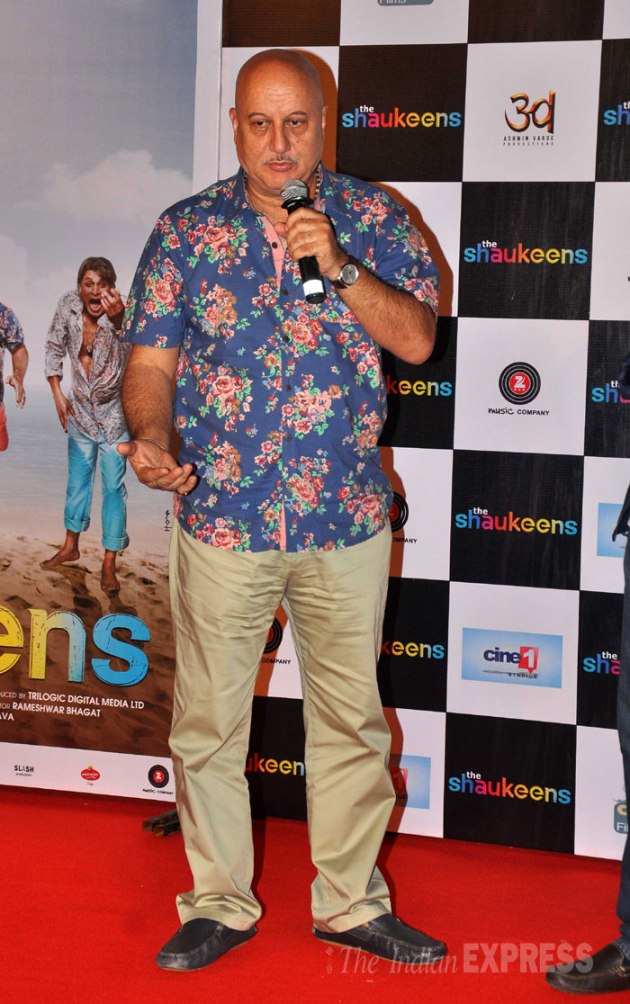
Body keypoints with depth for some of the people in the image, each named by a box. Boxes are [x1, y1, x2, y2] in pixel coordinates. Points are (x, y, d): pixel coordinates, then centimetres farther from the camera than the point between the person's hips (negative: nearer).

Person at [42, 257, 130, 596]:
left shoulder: (119, 312, -24)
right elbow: (54, 348, 5)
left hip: (113, 412, -4)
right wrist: (57, 394, 1)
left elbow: (132, 349, -46)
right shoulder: (68, 305, -11)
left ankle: (109, 565, 7)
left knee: (113, 487, -1)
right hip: (80, 409, 4)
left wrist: (120, 320, -67)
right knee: (77, 479, 18)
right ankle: (70, 546, 35)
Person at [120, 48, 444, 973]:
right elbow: (152, 358, 0)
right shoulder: (185, 229, 2)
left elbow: (417, 339, -6)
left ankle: (350, 901, 28)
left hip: (348, 519, 1)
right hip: (222, 517, 0)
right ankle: (220, 904, 25)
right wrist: (151, 436, -20)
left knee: (351, 720, 11)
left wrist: (340, 266, -19)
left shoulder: (374, 219, 2)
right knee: (208, 723, 7)